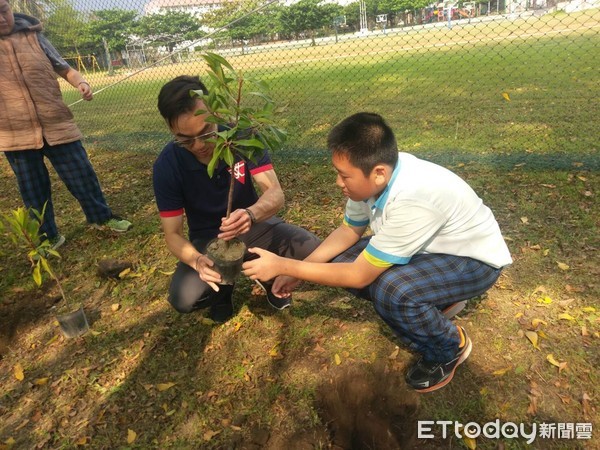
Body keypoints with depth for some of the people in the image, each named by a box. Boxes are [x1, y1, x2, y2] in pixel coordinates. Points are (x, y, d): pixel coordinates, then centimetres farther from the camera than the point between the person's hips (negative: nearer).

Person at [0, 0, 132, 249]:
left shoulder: (33, 35, 4)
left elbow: (64, 68, 4)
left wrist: (81, 83, -14)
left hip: (56, 125, 0)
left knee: (82, 175, 8)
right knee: (33, 189, 10)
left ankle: (101, 217, 29)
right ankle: (47, 237, 25)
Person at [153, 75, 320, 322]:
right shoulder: (166, 166, -20)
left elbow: (275, 193, -25)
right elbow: (172, 234, -17)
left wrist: (251, 215, -48)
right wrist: (197, 260, -39)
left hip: (253, 225, 1)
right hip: (207, 239, 0)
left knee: (311, 249, -25)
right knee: (184, 298, -28)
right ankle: (223, 286, 9)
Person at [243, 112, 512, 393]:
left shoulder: (412, 200, -39)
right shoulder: (375, 173, -17)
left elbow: (359, 276, -30)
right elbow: (349, 231, 0)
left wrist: (282, 265, -25)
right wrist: (297, 271, -10)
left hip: (475, 260, -7)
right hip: (431, 245, 7)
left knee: (392, 291, -35)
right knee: (340, 263, -6)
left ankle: (449, 348, -1)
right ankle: (437, 298, 12)